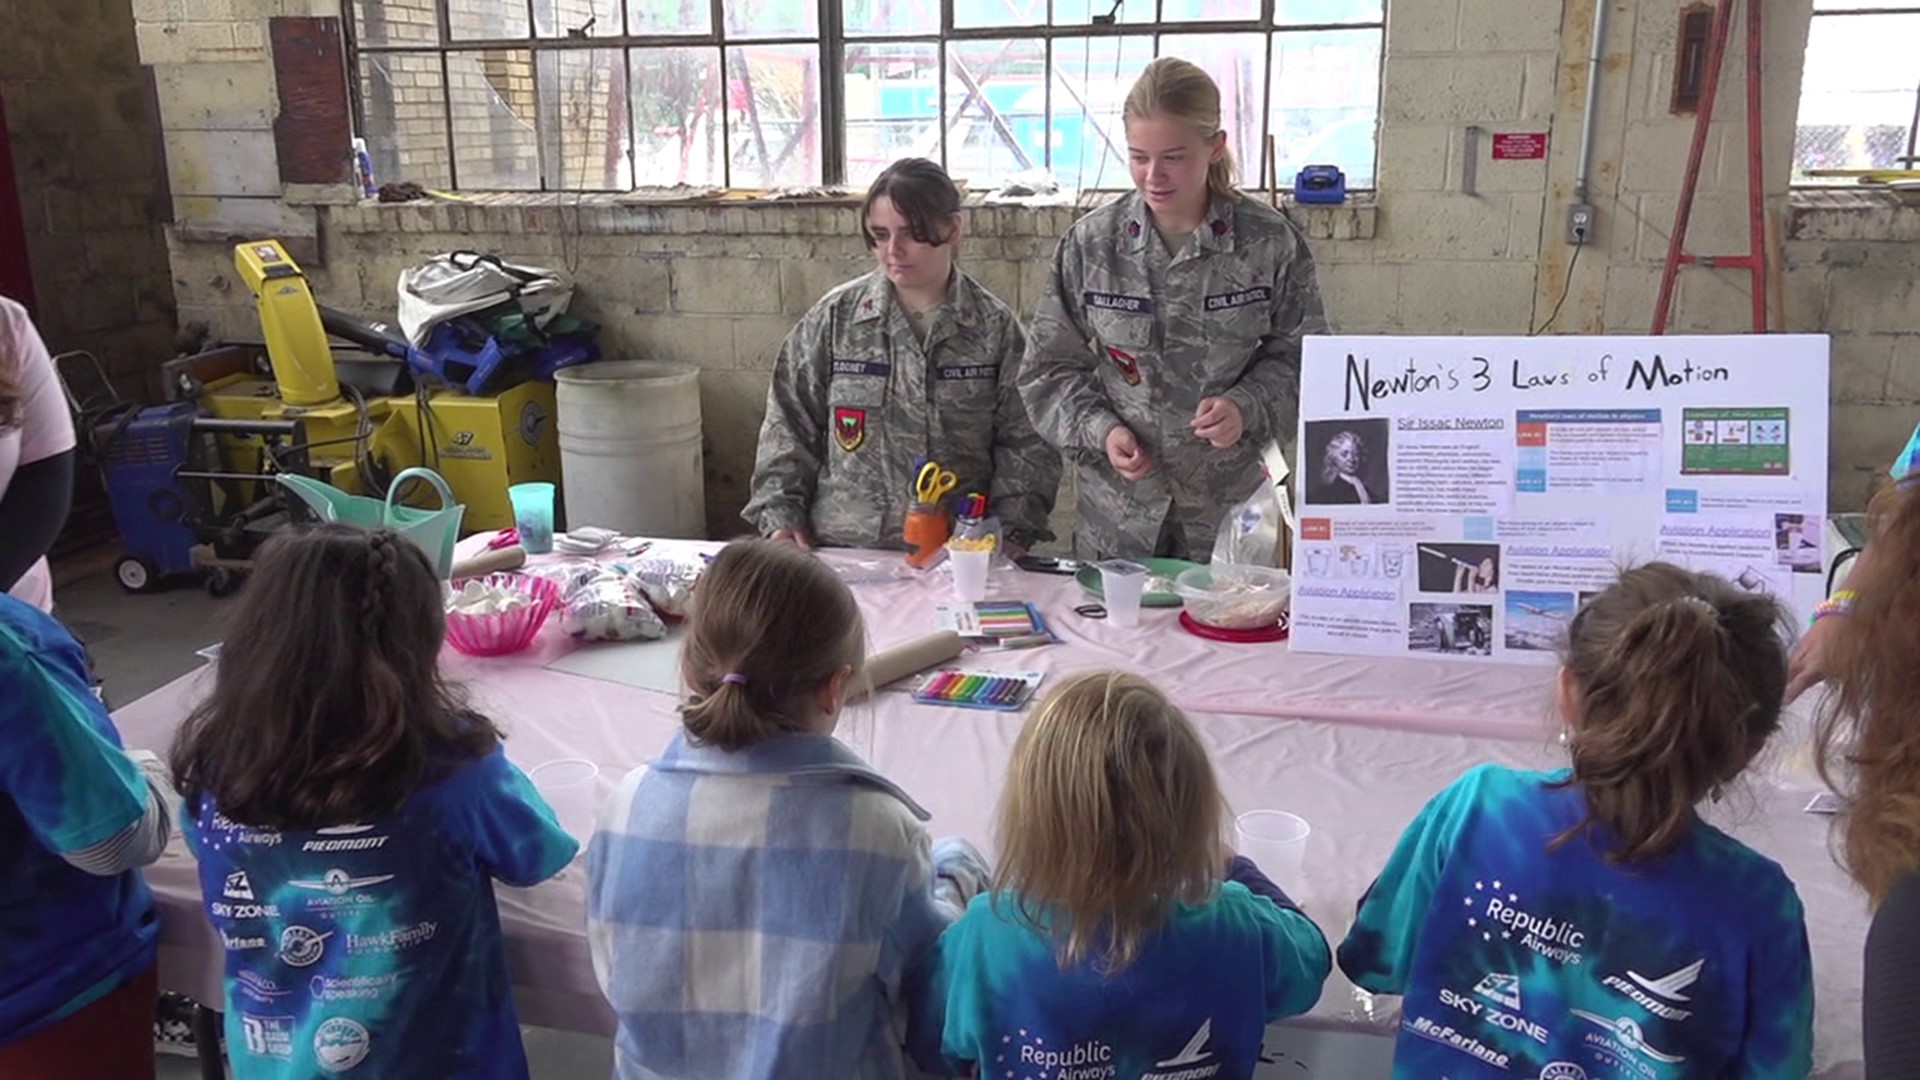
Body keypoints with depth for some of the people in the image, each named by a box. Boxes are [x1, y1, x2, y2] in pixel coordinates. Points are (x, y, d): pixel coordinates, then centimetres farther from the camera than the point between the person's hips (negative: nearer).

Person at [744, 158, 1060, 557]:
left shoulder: (994, 328, 5)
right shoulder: (835, 318, 6)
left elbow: (1026, 443, 6)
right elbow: (788, 424, 11)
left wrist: (1012, 533, -4)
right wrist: (779, 516, 3)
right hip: (841, 550, 1)